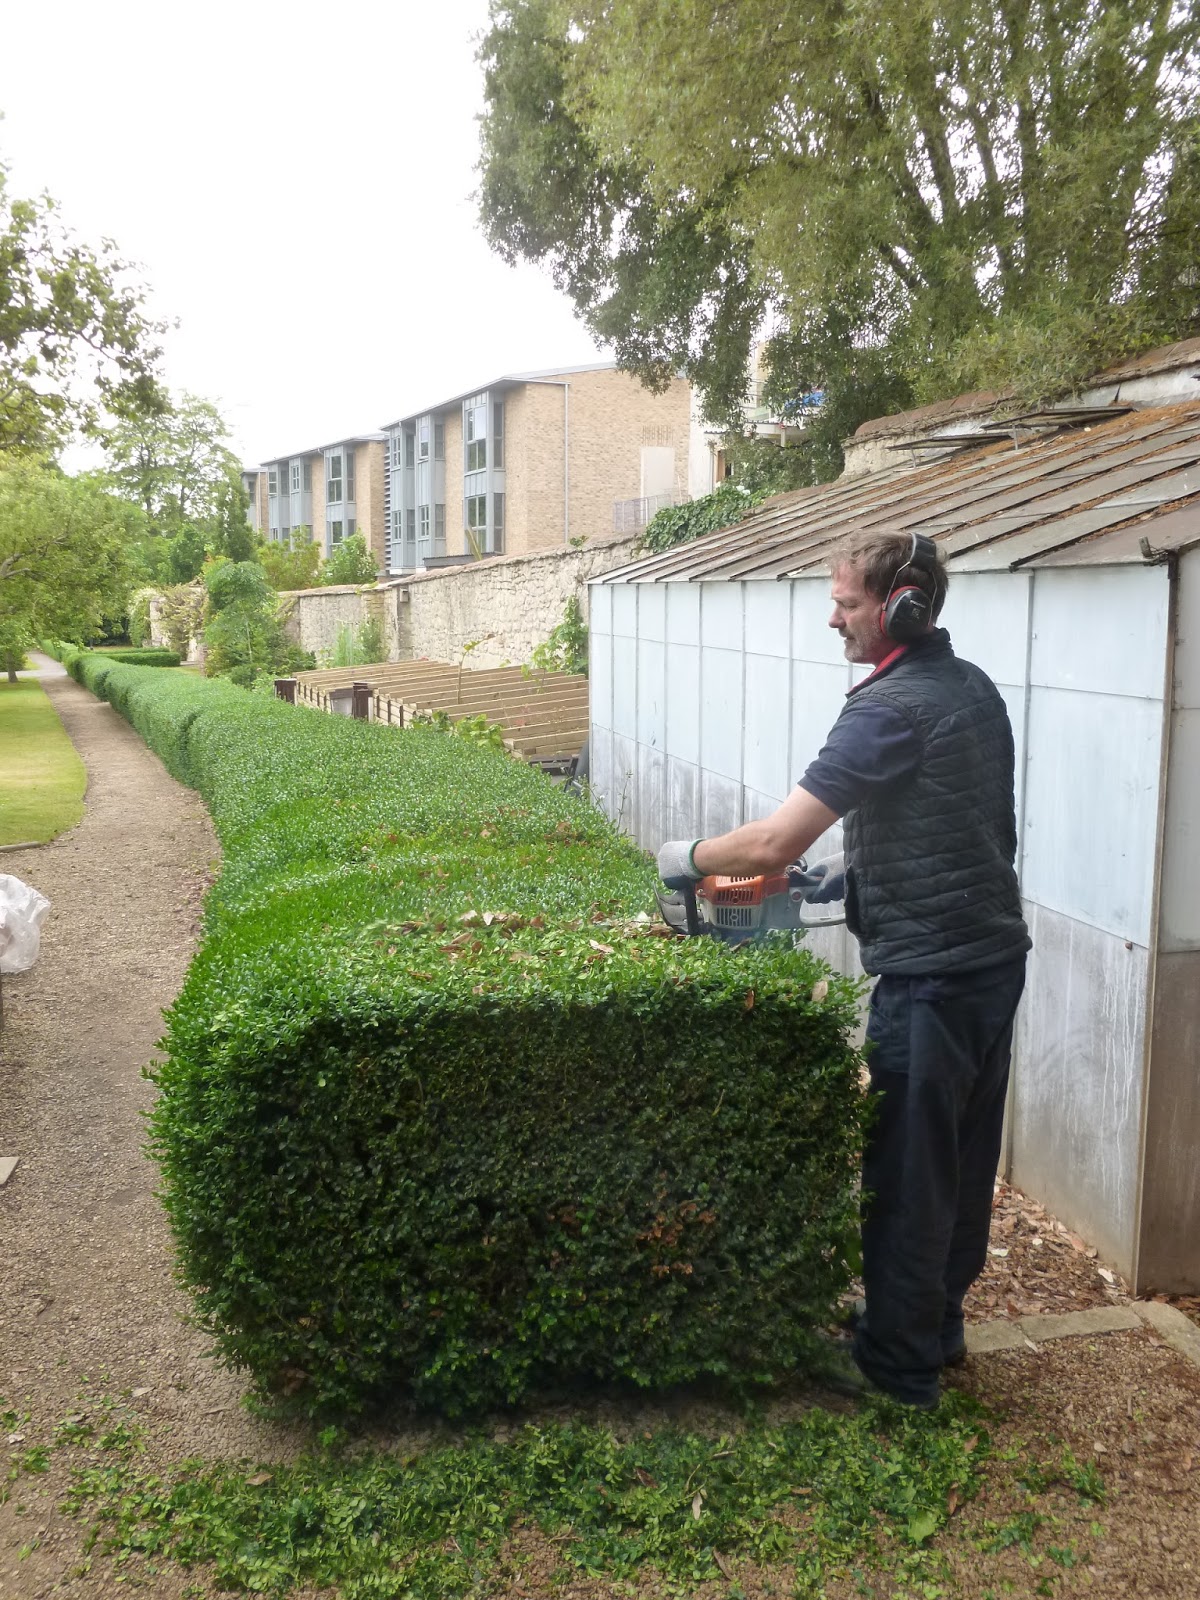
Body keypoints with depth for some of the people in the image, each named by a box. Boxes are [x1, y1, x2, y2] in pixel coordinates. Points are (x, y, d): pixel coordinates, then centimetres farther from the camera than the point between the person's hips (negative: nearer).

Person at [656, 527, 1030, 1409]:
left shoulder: (890, 708, -20)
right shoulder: (974, 687, 9)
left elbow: (772, 843, -25)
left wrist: (689, 857, -8)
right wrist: (854, 866, 12)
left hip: (931, 973, -9)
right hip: (995, 953, 10)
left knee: (907, 1170, 3)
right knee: (965, 1154, 19)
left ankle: (899, 1368, 17)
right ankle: (937, 1325, 37)